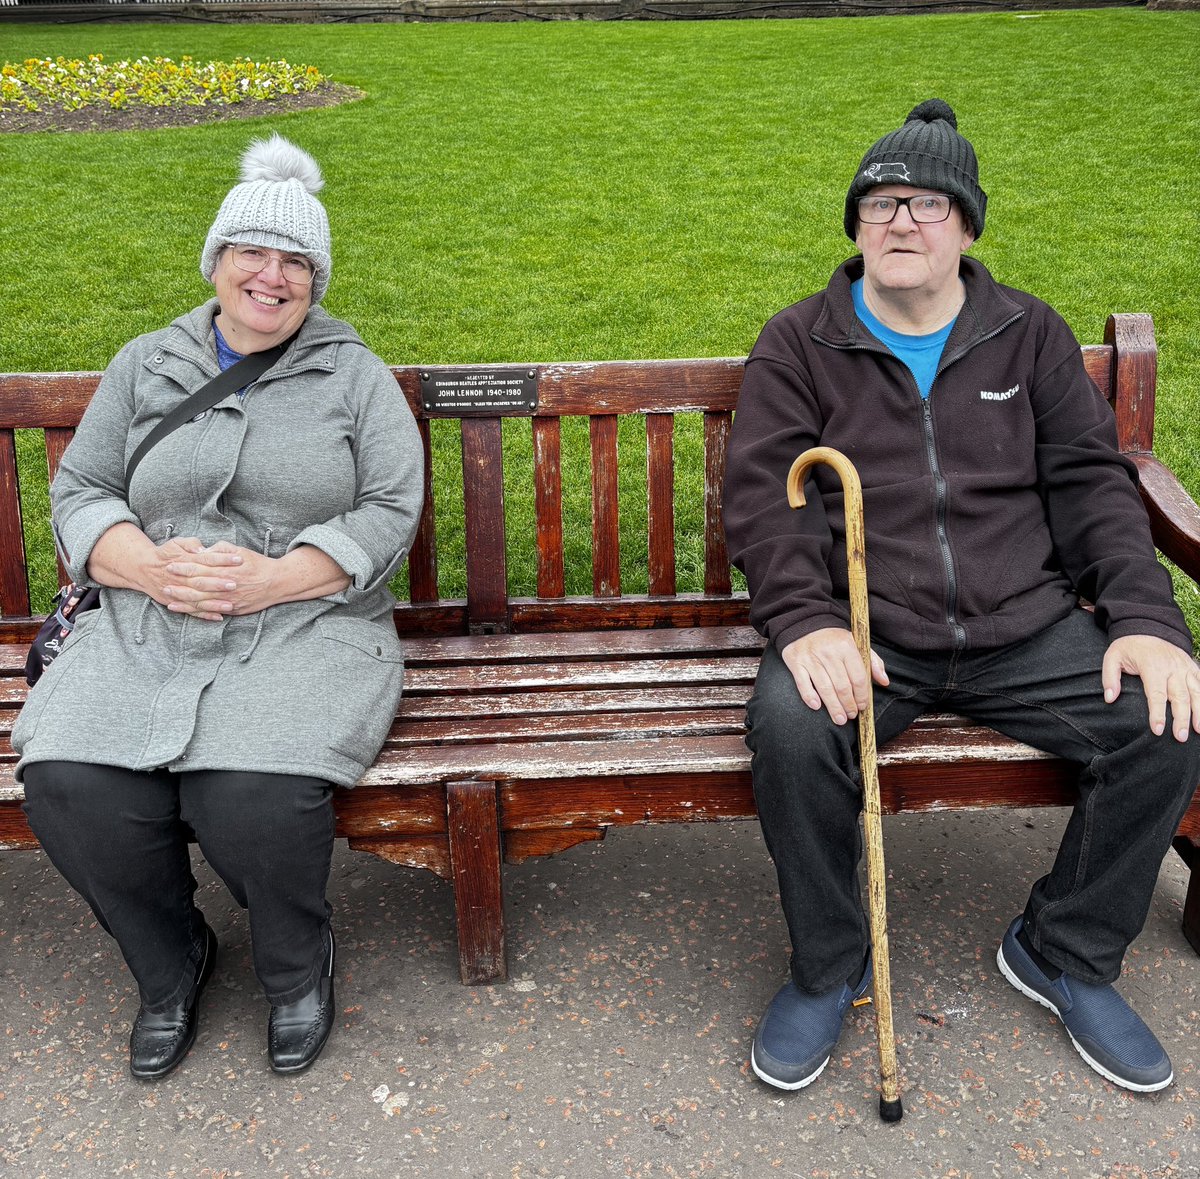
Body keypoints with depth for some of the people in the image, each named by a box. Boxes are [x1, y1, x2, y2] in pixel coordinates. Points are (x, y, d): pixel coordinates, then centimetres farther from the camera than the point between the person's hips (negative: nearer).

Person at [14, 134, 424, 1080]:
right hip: (147, 628, 3)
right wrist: (147, 564, -9)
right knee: (69, 788, -24)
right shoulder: (145, 367, 16)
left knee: (253, 796, -31)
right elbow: (77, 490, 14)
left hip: (308, 626, -3)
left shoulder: (355, 375, 9)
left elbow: (391, 510, 0)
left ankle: (299, 965, 5)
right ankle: (171, 964, 6)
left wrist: (274, 578, -14)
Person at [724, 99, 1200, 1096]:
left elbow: (1092, 481, 9)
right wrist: (805, 621, -21)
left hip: (1025, 629, 3)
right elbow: (762, 493, -4)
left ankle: (1067, 954, 8)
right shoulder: (800, 343, 7)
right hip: (862, 635, -2)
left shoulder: (1030, 334, 14)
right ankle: (829, 967, -4)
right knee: (790, 727, -32)